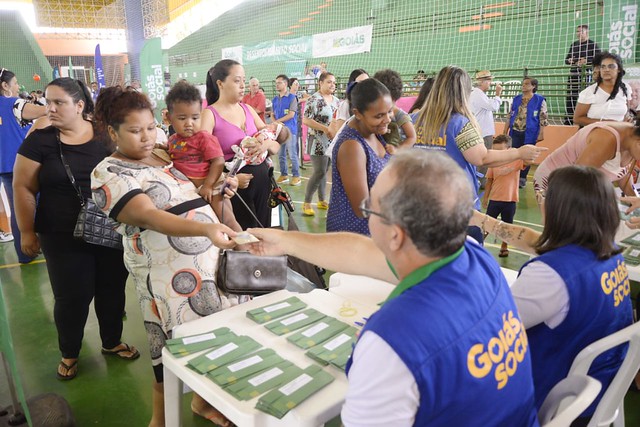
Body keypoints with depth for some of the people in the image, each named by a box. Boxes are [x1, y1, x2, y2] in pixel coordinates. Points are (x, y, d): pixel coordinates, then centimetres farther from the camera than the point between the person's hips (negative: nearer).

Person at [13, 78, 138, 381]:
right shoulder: (39, 141, -4)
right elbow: (23, 188, -2)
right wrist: (27, 232, -3)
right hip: (63, 238, -1)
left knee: (112, 289, 14)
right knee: (72, 296, 7)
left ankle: (112, 342, 38)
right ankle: (69, 353, 33)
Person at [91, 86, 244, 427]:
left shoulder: (163, 155, 14)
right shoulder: (108, 174, -8)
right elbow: (150, 217, -24)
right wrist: (206, 228, -37)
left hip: (214, 260, 7)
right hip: (170, 279, -6)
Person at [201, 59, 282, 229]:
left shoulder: (248, 109, 9)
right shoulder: (209, 114, -8)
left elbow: (276, 147, 9)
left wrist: (267, 144, -13)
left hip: (263, 181, 6)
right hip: (235, 187, -5)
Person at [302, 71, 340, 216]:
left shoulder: (335, 100, 11)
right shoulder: (314, 99, -12)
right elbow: (305, 120, -18)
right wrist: (325, 128, -22)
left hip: (332, 141, 7)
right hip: (318, 141, -7)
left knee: (324, 171, 11)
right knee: (320, 172, -10)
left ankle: (322, 200, 21)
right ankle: (306, 203, 1)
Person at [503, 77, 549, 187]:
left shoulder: (540, 100, -3)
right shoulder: (516, 99, 10)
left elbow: (543, 118, -5)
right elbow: (510, 116, 12)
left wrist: (541, 133, -11)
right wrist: (505, 132, 9)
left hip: (529, 133, -3)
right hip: (515, 132, 3)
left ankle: (522, 178, 17)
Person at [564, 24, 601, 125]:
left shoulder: (593, 44, 1)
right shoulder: (573, 45, 18)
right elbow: (566, 59, 23)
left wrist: (586, 61, -21)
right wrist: (569, 60, 0)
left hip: (585, 74, -5)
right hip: (573, 74, 5)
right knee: (570, 97, 3)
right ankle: (569, 120, 9)